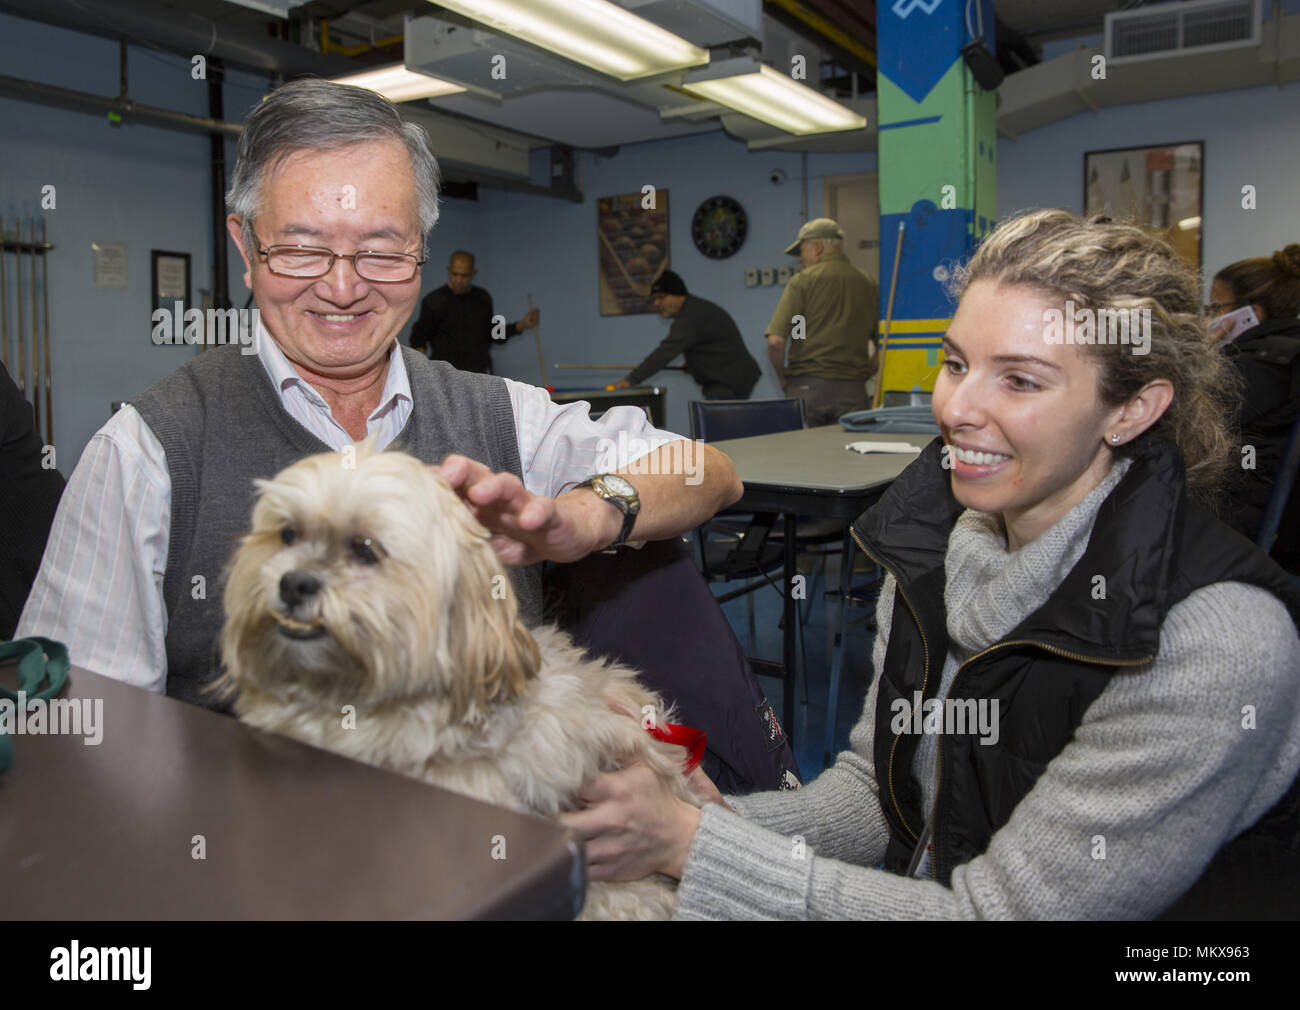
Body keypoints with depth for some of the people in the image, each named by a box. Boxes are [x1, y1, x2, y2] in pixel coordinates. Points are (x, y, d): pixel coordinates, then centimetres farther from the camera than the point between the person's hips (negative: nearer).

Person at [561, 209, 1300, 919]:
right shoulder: (934, 538, -5)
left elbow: (1001, 906, -22)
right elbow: (875, 781, 2)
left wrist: (692, 844, -23)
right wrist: (726, 820, -16)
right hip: (921, 888, 4)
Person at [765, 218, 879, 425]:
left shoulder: (803, 281, -3)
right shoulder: (868, 284, 7)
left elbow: (776, 341, -10)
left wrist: (783, 379, 4)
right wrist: (863, 374, 16)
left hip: (807, 385, -3)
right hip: (853, 390, 3)